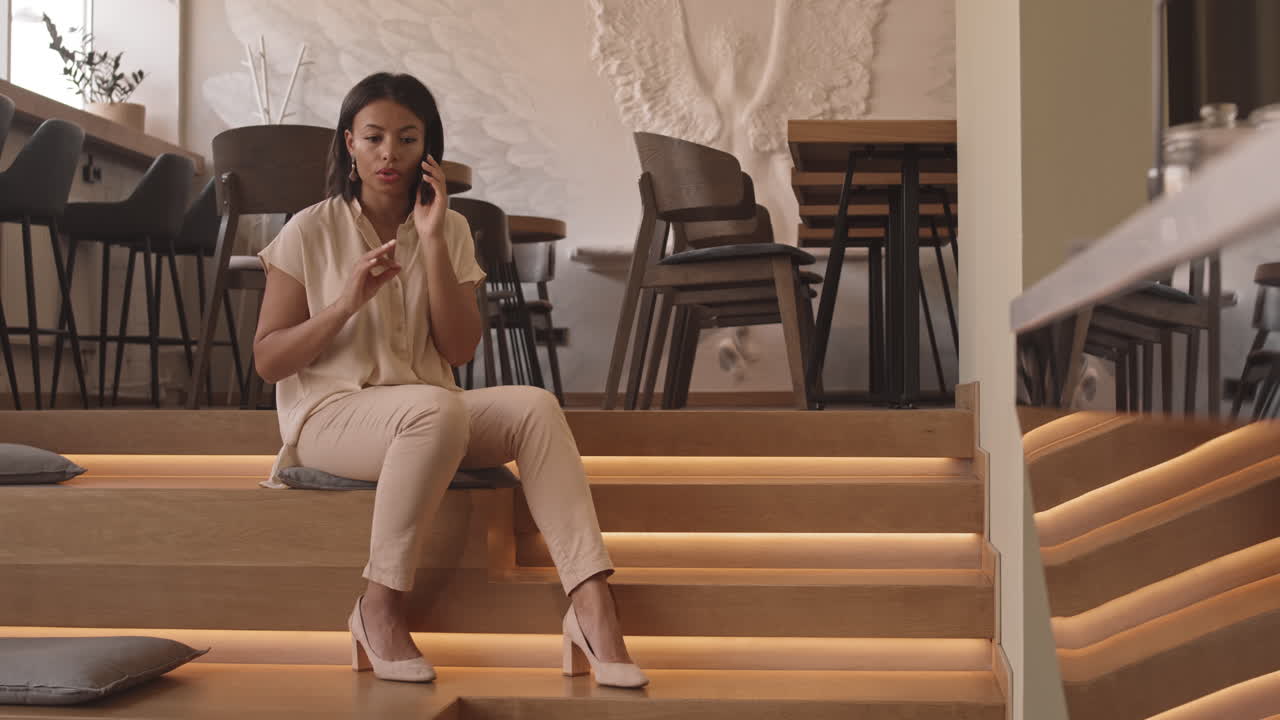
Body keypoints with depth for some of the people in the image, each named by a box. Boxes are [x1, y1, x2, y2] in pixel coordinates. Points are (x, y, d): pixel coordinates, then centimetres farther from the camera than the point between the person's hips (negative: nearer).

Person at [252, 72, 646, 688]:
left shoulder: (449, 230, 9)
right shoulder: (310, 232, -1)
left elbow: (459, 352, -2)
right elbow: (267, 360, -4)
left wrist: (433, 242, -9)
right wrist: (345, 303, -19)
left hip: (425, 418, 4)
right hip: (327, 414, -4)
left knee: (536, 407, -25)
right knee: (438, 409, -37)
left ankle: (591, 605, -33)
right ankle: (380, 606, -23)